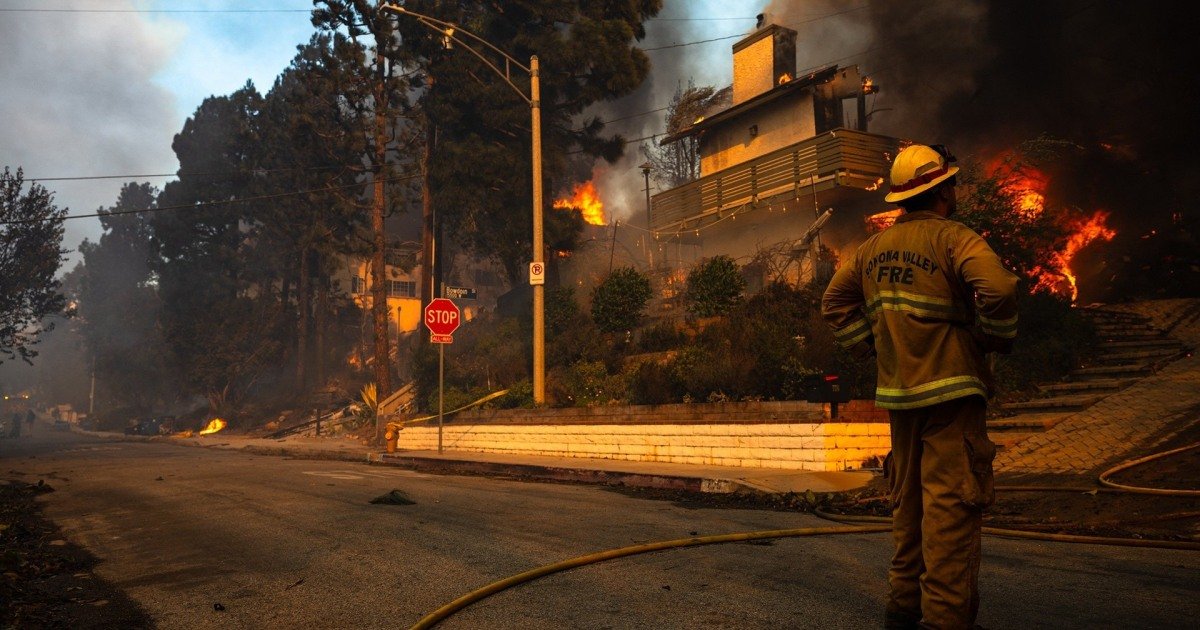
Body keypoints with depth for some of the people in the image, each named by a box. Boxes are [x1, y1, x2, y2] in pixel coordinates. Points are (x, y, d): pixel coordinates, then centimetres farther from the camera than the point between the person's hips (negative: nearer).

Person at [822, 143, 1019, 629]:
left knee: (908, 501, 16)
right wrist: (996, 338, -7)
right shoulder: (953, 238, -10)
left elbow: (835, 303, 16)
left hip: (897, 391, 7)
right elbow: (997, 287, -24)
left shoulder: (874, 247, 11)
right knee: (950, 503, -4)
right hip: (950, 389, -7)